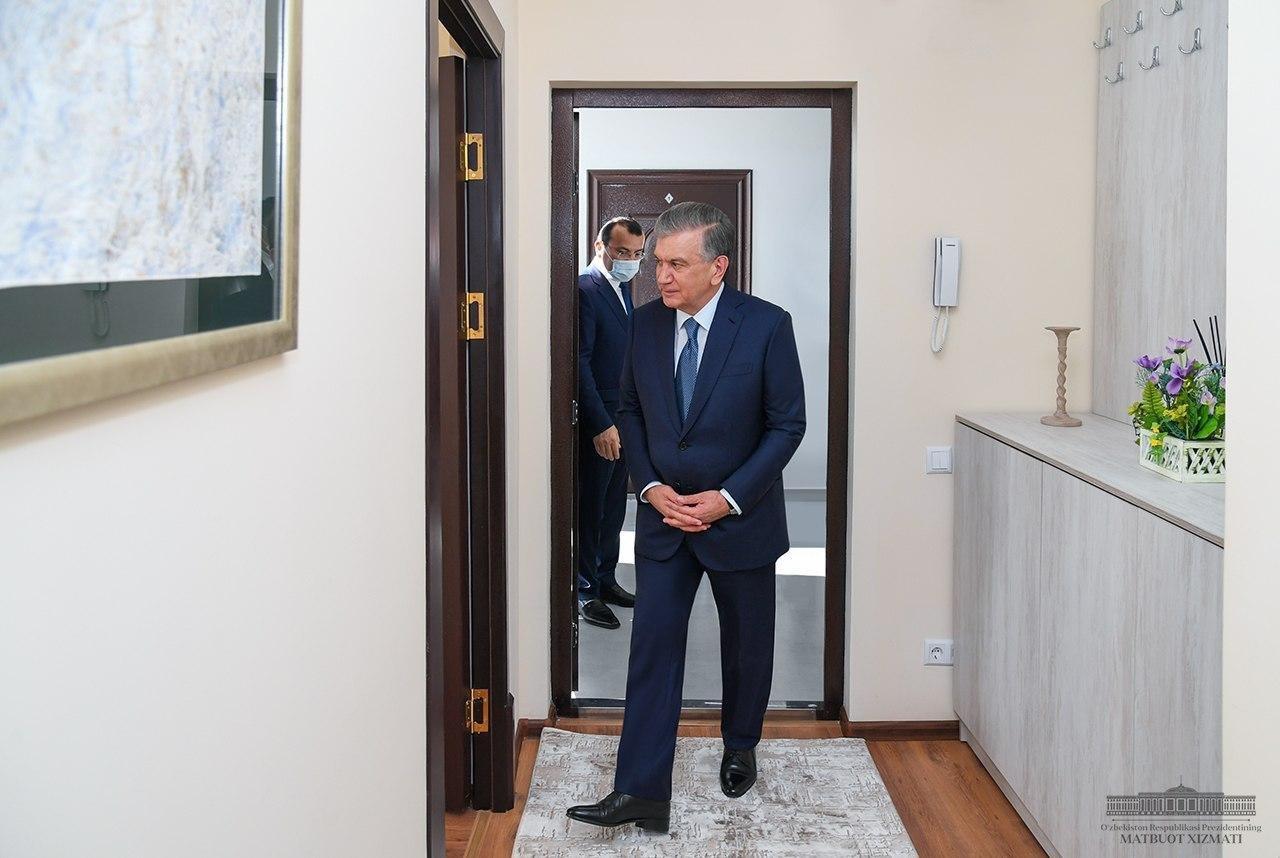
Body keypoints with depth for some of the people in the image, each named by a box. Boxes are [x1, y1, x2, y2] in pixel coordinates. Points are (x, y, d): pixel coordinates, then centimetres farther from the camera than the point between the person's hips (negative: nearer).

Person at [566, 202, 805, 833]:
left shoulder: (766, 325, -14)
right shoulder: (645, 322, -3)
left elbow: (787, 424, -10)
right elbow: (629, 411, 7)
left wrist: (728, 497, -17)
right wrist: (651, 485, -7)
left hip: (741, 518, -2)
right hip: (664, 515, 2)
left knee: (746, 646, 15)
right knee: (653, 647, -4)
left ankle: (740, 750, 39)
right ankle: (640, 792, -2)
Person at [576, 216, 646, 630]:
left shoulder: (622, 288, 13)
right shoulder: (584, 288, -16)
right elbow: (579, 361, -21)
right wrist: (600, 424, -24)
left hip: (621, 418, 9)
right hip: (596, 419, -9)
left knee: (613, 505, 16)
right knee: (590, 506, 1)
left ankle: (605, 579, 28)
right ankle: (586, 591, 11)